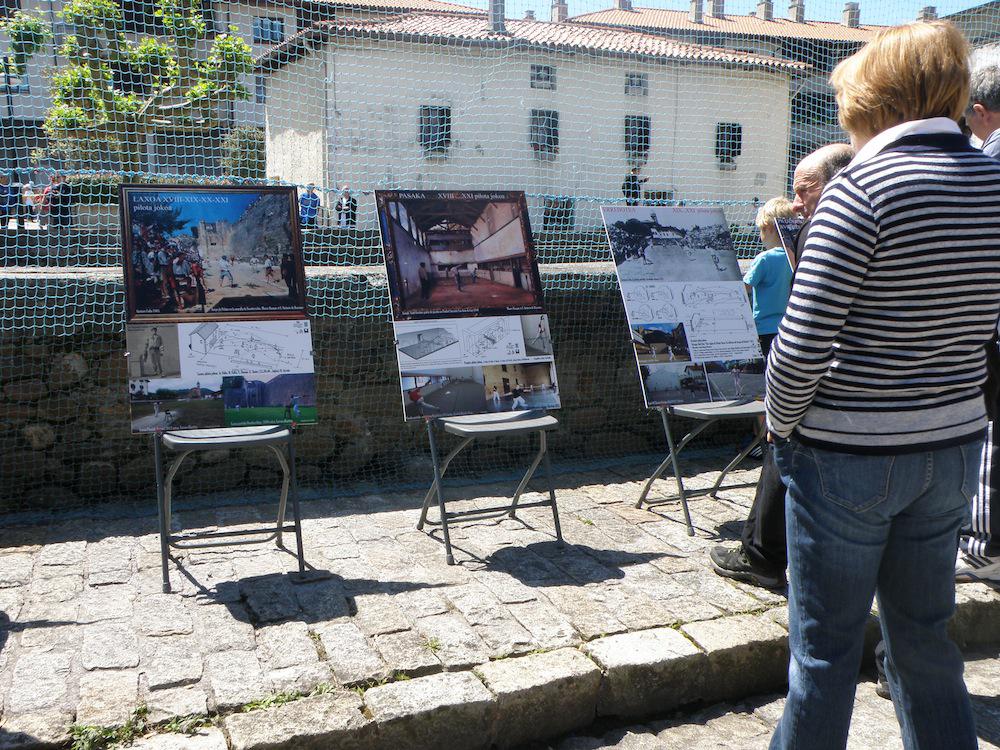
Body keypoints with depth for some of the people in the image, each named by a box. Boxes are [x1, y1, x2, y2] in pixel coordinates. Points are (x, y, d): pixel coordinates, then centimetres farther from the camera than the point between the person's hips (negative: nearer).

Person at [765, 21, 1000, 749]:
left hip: (847, 452, -6)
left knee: (825, 647, 9)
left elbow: (804, 341, -19)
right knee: (923, 638, 21)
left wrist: (781, 424, -4)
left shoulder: (862, 188, -16)